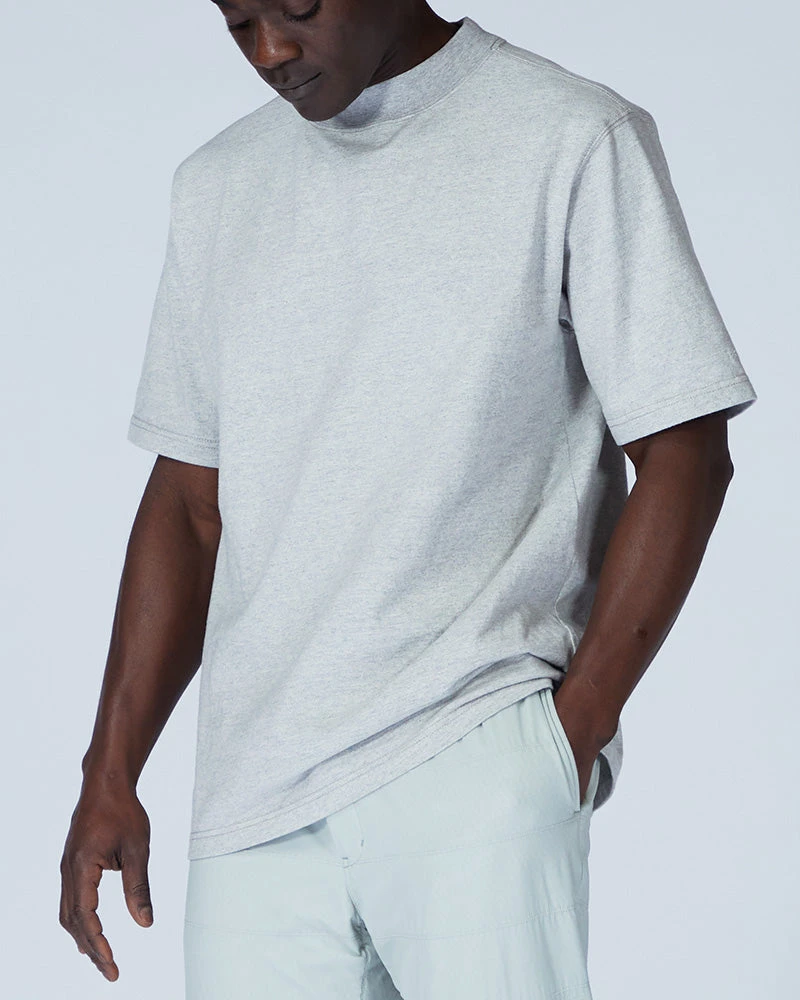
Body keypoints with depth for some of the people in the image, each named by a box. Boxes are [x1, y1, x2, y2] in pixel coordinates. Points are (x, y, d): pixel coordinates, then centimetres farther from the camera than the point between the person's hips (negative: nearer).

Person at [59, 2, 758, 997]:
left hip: (475, 765, -4)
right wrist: (109, 775, 11)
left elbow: (683, 459, -2)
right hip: (253, 790, 4)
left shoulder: (574, 141, 0)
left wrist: (575, 732, -8)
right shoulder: (218, 185, 15)